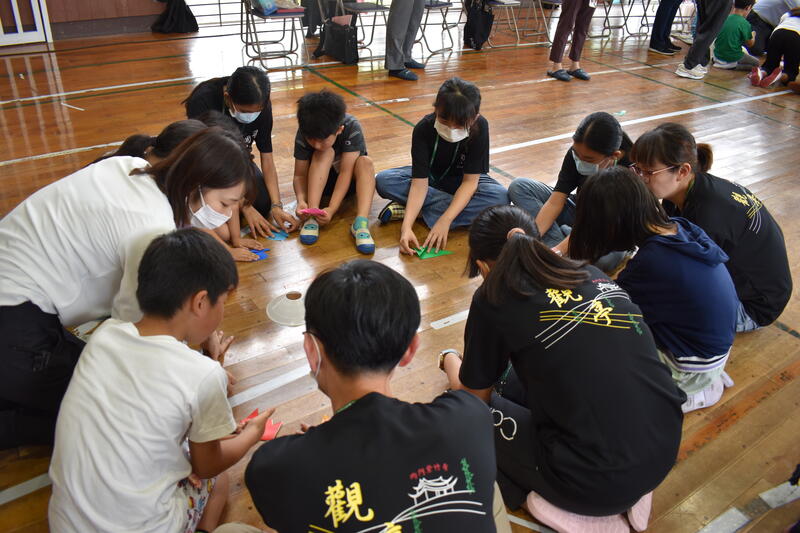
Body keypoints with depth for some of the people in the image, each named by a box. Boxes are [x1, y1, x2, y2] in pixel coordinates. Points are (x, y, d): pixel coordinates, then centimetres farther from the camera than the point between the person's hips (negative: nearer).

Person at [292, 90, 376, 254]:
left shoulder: (352, 128, -29)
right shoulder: (304, 133, -23)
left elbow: (346, 171, -31)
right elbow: (300, 174, -18)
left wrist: (331, 209, -40)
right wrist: (301, 200, -38)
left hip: (348, 181, -1)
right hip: (319, 181, 1)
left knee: (365, 162, -31)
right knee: (325, 153, -29)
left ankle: (361, 222, -43)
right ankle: (312, 216, -34)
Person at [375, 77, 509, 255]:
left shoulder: (480, 127, -27)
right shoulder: (423, 128, -26)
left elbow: (470, 181, -27)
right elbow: (420, 183, -31)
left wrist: (445, 220, -39)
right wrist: (406, 227, -44)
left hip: (461, 182, 1)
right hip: (430, 177, -1)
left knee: (501, 197, -33)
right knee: (383, 181, -27)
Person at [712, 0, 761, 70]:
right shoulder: (745, 24, -17)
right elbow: (750, 43, -3)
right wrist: (753, 35, 18)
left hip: (717, 55, 6)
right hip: (732, 58, -6)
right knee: (757, 63, 14)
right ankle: (732, 66, -4)